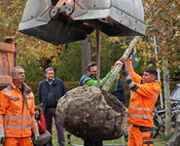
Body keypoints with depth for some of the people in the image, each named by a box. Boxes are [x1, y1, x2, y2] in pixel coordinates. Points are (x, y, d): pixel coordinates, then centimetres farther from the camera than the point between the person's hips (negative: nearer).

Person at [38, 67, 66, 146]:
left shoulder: (59, 82, 3)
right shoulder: (41, 84, 6)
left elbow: (64, 94, 7)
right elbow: (39, 96, 18)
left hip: (57, 108, -2)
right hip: (46, 109, 2)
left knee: (59, 126, -7)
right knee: (47, 127, 8)